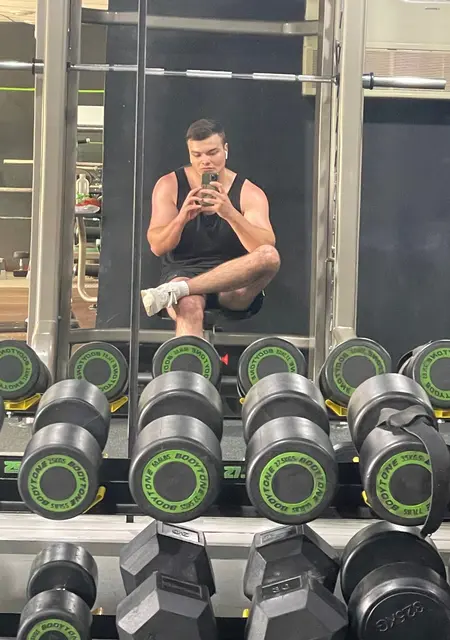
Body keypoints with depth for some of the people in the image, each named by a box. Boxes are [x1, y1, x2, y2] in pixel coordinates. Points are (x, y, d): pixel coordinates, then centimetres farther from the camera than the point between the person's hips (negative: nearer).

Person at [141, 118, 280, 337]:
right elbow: (157, 247, -3)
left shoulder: (249, 193, 3)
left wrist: (230, 214, -29)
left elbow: (265, 247, -13)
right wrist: (181, 219, -24)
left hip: (234, 284, 1)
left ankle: (172, 292, -33)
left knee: (270, 257, -31)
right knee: (189, 307, -38)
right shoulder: (169, 186, 6)